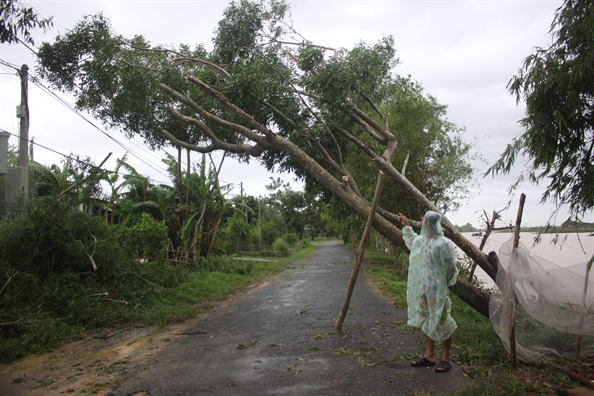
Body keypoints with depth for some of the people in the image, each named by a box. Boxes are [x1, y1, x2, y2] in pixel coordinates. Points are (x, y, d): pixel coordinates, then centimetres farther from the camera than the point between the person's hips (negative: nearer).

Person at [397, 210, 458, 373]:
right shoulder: (419, 240, 8)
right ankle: (430, 355, 26)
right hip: (420, 289, 8)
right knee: (426, 321, 14)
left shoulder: (443, 243, -15)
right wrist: (406, 225, 35)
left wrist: (443, 283, 0)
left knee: (440, 322, 2)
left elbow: (451, 267, -9)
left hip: (436, 290, -8)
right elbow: (410, 241, 34)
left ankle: (446, 358, 15)